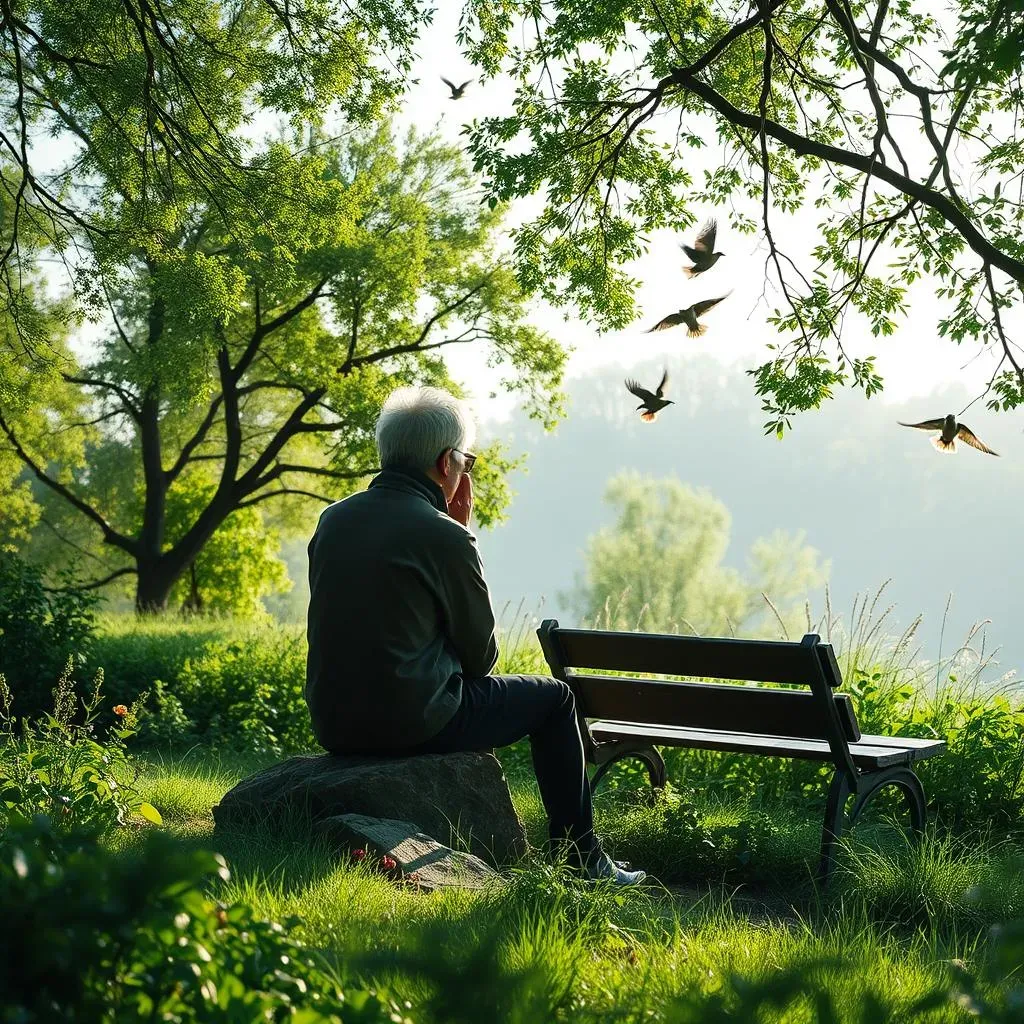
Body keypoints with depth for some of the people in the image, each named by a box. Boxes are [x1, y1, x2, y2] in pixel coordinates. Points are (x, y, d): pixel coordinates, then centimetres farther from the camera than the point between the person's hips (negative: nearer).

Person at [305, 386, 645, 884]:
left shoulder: (333, 520, 5)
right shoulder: (445, 536, -15)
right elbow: (480, 656, -4)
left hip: (333, 724, 7)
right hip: (413, 724, -7)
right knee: (554, 698, 15)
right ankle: (582, 859, 22)